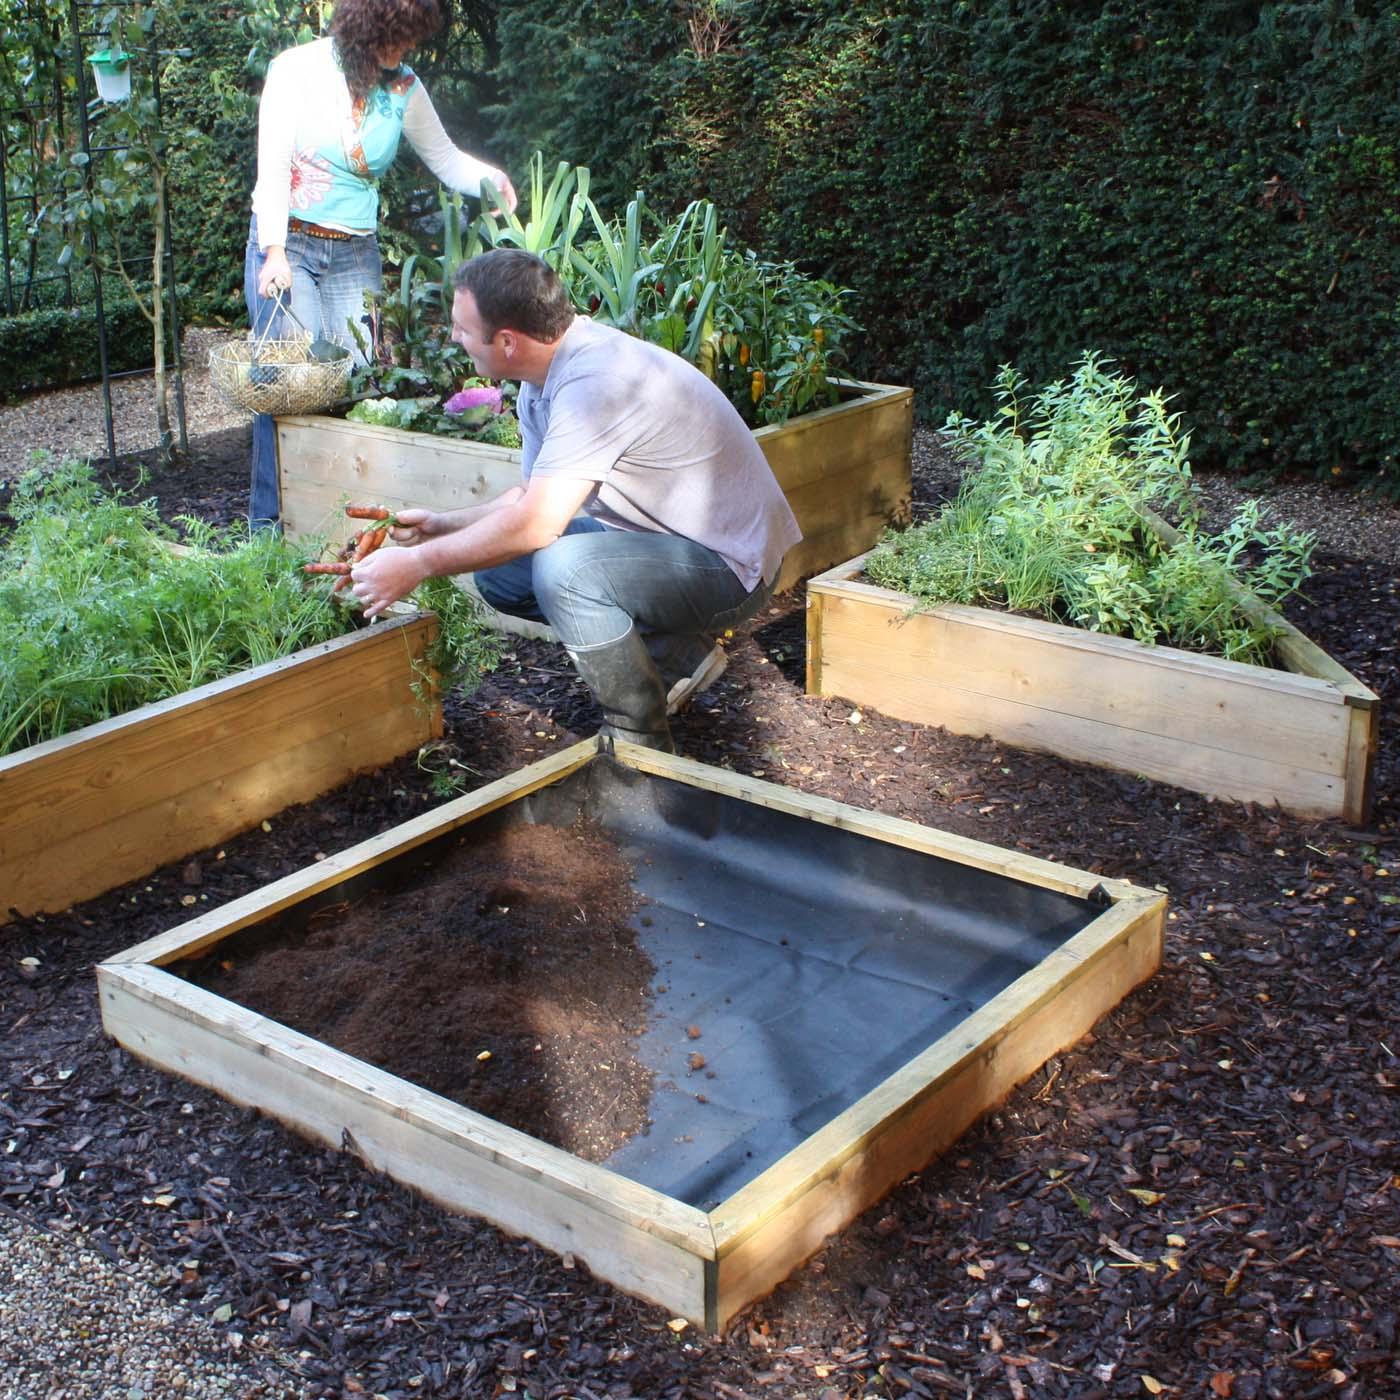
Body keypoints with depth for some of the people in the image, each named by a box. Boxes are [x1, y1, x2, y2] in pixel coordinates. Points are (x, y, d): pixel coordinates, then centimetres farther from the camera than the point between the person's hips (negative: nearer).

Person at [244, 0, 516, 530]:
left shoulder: (402, 88, 4)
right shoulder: (298, 69, -6)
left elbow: (445, 158, 13)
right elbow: (273, 166, -10)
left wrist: (492, 178, -8)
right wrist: (275, 252, -20)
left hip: (356, 254, 4)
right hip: (287, 243, -3)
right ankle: (270, 520, -5)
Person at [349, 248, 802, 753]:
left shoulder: (595, 382, -27)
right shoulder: (546, 378, 3)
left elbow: (537, 523, -30)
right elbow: (533, 497, 15)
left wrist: (416, 565, -21)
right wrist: (443, 525, 3)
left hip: (731, 563, -10)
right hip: (657, 537, 10)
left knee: (562, 568, -32)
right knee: (496, 567, 3)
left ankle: (641, 739, -12)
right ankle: (672, 655, 8)